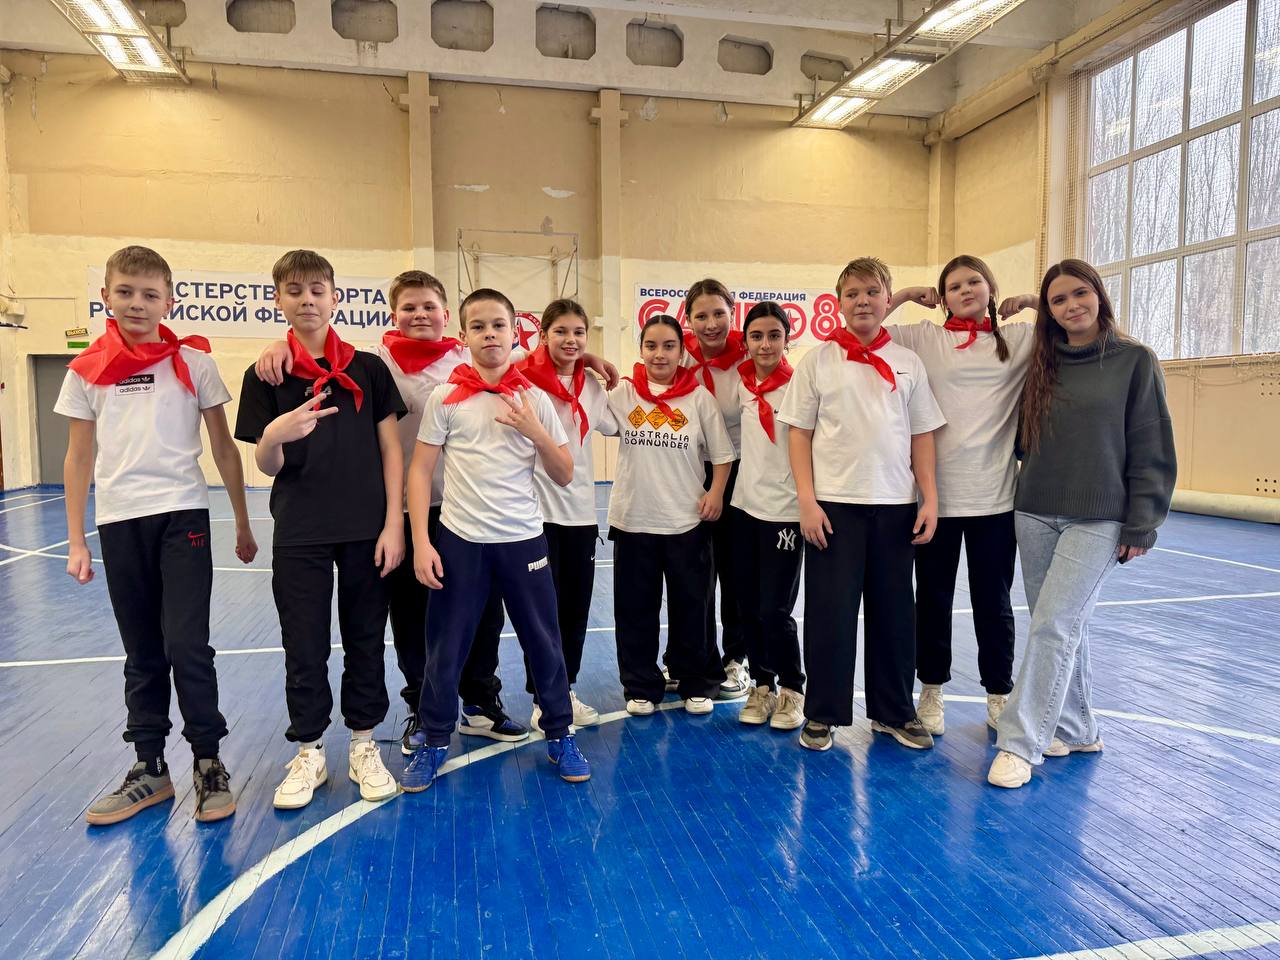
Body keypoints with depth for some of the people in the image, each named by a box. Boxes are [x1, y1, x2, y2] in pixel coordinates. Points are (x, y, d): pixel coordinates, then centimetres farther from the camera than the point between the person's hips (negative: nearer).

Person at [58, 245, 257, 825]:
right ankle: (148, 770, 23)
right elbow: (79, 458, 9)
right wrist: (76, 542, 5)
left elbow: (223, 447, 4)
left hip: (181, 515, -2)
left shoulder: (192, 363, 1)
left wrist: (243, 524, 5)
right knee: (142, 653, 12)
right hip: (118, 523, 3)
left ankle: (208, 763, 10)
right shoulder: (88, 372, 6)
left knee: (187, 645, -6)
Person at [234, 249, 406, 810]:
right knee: (304, 647, 8)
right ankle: (308, 753, 25)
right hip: (299, 534, 0)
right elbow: (267, 467, -1)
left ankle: (364, 746, 25)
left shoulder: (369, 369, 2)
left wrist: (393, 525, -6)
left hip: (366, 530, 0)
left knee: (366, 641, 9)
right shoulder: (266, 376, 1)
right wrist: (274, 437, -25)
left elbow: (390, 450, 2)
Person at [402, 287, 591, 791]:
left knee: (544, 642, 9)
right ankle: (434, 743, 27)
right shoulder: (445, 398, -2)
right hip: (459, 540, -1)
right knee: (445, 647, 8)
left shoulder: (535, 400, 2)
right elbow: (420, 471, -2)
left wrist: (535, 431, -13)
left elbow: (564, 476, 2)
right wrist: (421, 543, -9)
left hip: (523, 539, 1)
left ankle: (560, 736, 27)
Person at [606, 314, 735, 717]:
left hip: (687, 520, -1)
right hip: (632, 519, 1)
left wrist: (716, 492, -8)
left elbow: (721, 453, 2)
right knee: (635, 608, 9)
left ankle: (696, 684, 27)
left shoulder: (698, 396, -1)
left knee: (692, 606, 10)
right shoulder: (622, 394, 0)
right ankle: (641, 687, 24)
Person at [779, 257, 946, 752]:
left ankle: (894, 711, 25)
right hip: (833, 504, -2)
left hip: (896, 505, 3)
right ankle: (822, 714, 16)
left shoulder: (908, 363, 8)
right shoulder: (818, 361, 1)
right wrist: (807, 501, -9)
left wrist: (930, 498, 1)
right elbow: (799, 433, -1)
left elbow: (922, 436, 9)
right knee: (830, 611, 1)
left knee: (894, 610, 10)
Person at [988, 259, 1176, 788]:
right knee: (1064, 626, 11)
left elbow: (1152, 452, -3)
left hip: (1098, 520, -4)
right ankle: (1076, 730, 25)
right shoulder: (1043, 365, 9)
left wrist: (1141, 526, -6)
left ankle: (1020, 743, -4)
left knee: (1055, 625, -10)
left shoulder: (1135, 361, -2)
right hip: (1035, 515, 4)